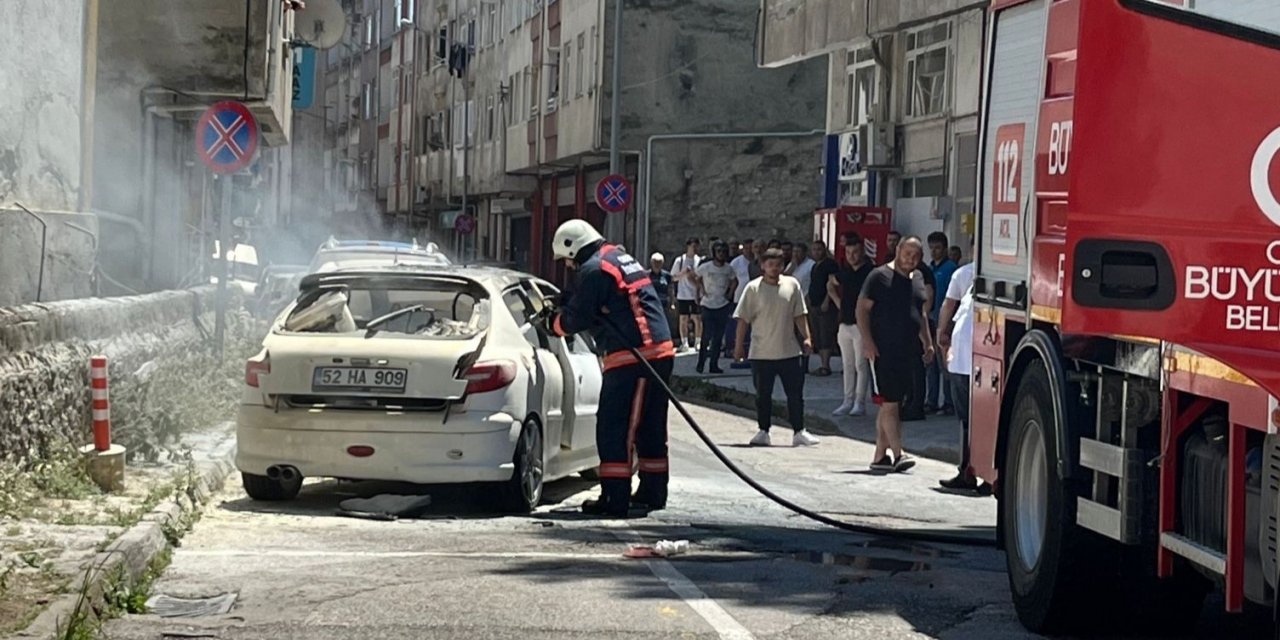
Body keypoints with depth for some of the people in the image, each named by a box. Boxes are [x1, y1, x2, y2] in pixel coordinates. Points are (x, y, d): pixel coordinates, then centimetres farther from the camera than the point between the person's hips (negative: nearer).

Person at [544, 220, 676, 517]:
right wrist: (561, 310, 23)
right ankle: (653, 492, 26)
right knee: (649, 426, 17)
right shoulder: (621, 259, 21)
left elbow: (576, 319, -9)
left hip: (634, 357, -10)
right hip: (660, 351, 10)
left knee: (613, 428, -6)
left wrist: (552, 322, 10)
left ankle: (615, 499, -8)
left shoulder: (594, 269, -10)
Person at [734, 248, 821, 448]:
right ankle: (763, 432, 17)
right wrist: (739, 345, -4)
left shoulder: (792, 285, 4)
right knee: (763, 395, 7)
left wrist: (806, 337, 2)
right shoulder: (754, 288, -4)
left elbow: (799, 315, 10)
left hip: (790, 351, 2)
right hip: (761, 353, -2)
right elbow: (743, 319, -2)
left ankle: (799, 432, 8)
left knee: (795, 394, 2)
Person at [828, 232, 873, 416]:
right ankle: (848, 401, 15)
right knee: (848, 365, 10)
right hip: (845, 323, 7)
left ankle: (860, 403, 0)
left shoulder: (870, 272, -9)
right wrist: (837, 302, 17)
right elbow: (830, 285, 30)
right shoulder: (844, 272, 11)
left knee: (861, 365, -4)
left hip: (861, 325, -7)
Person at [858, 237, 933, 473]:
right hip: (884, 351, -7)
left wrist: (927, 343, 17)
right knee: (890, 403, -10)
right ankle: (897, 454, -12)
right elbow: (862, 309, -7)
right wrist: (867, 341, -15)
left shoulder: (917, 281, 15)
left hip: (908, 351, 7)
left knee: (891, 404, 9)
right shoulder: (880, 276, -5)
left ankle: (880, 456, 13)